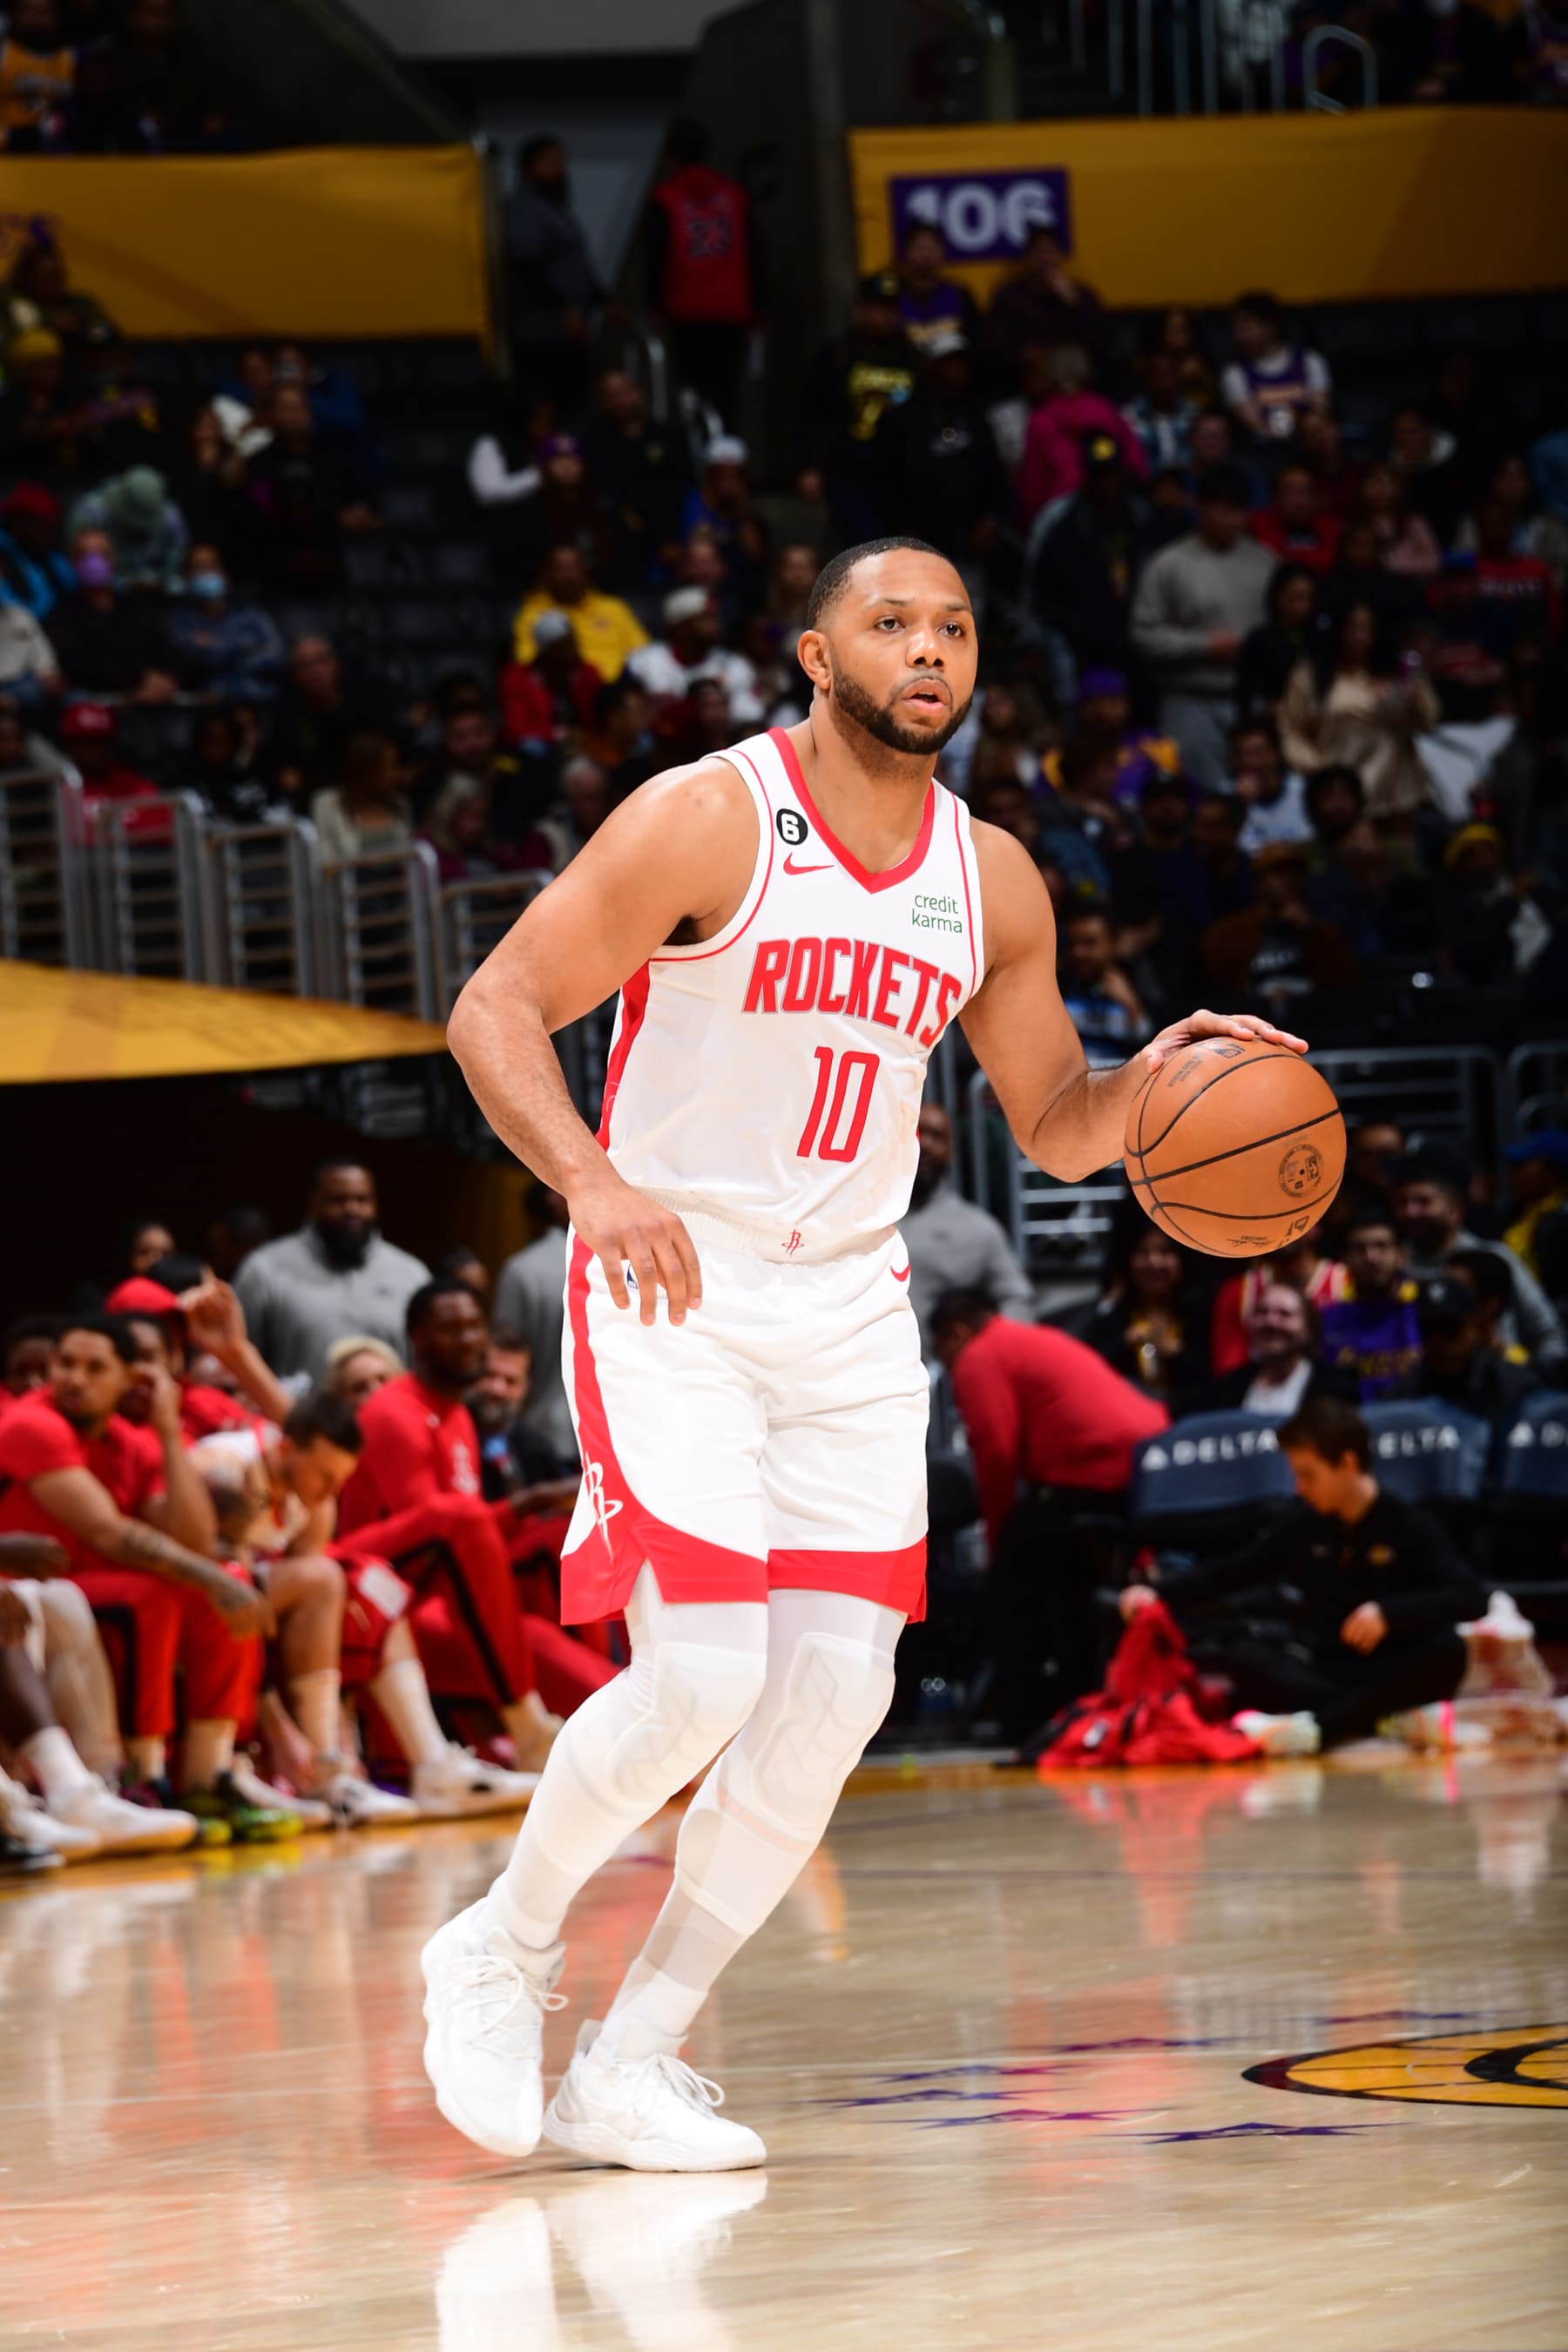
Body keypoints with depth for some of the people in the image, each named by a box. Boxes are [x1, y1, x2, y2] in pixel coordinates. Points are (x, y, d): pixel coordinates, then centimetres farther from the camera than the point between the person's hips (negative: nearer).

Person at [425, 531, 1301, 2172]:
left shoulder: (992, 883, 5)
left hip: (848, 1312, 6)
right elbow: (494, 1012, -14)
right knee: (703, 1676, -17)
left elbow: (1057, 1127, 15)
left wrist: (1158, 1079, -8)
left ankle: (631, 2063, 7)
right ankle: (501, 1949, 9)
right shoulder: (707, 821, -12)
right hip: (669, 1297, -6)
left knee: (836, 1696, -4)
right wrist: (595, 1181, -31)